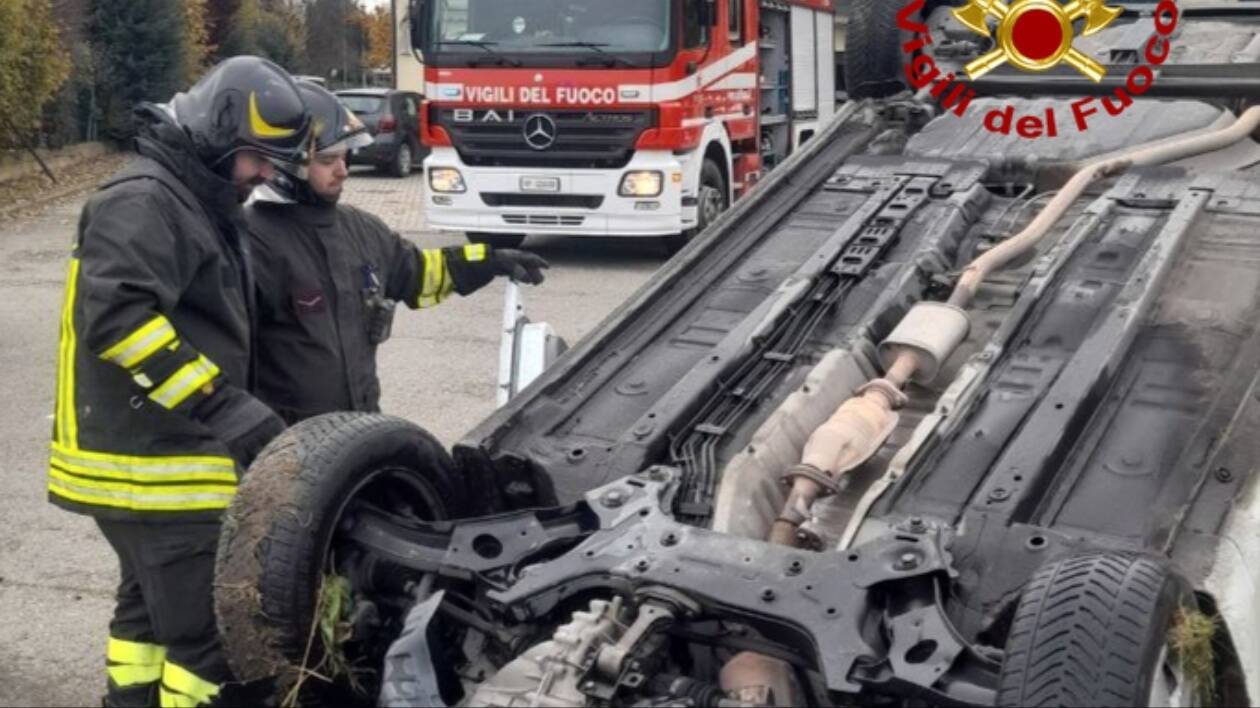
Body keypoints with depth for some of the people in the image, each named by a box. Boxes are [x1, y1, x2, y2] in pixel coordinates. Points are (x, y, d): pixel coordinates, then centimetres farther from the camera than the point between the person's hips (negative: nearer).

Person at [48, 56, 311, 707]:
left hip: (165, 452, 11)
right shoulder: (143, 201, -15)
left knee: (152, 606, 21)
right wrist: (223, 404, -27)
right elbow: (117, 318, -28)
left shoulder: (204, 205, 18)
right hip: (153, 461, -11)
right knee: (212, 631, -10)